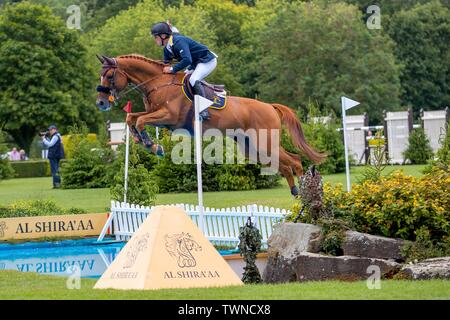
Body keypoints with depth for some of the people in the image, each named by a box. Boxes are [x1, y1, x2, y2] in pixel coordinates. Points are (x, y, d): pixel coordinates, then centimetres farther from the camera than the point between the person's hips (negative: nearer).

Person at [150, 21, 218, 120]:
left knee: (193, 80, -28)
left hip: (208, 61, -11)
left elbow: (187, 60, -39)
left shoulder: (179, 41, -28)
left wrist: (172, 69, -35)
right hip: (196, 63, 11)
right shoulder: (167, 49, 4)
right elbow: (166, 64, 14)